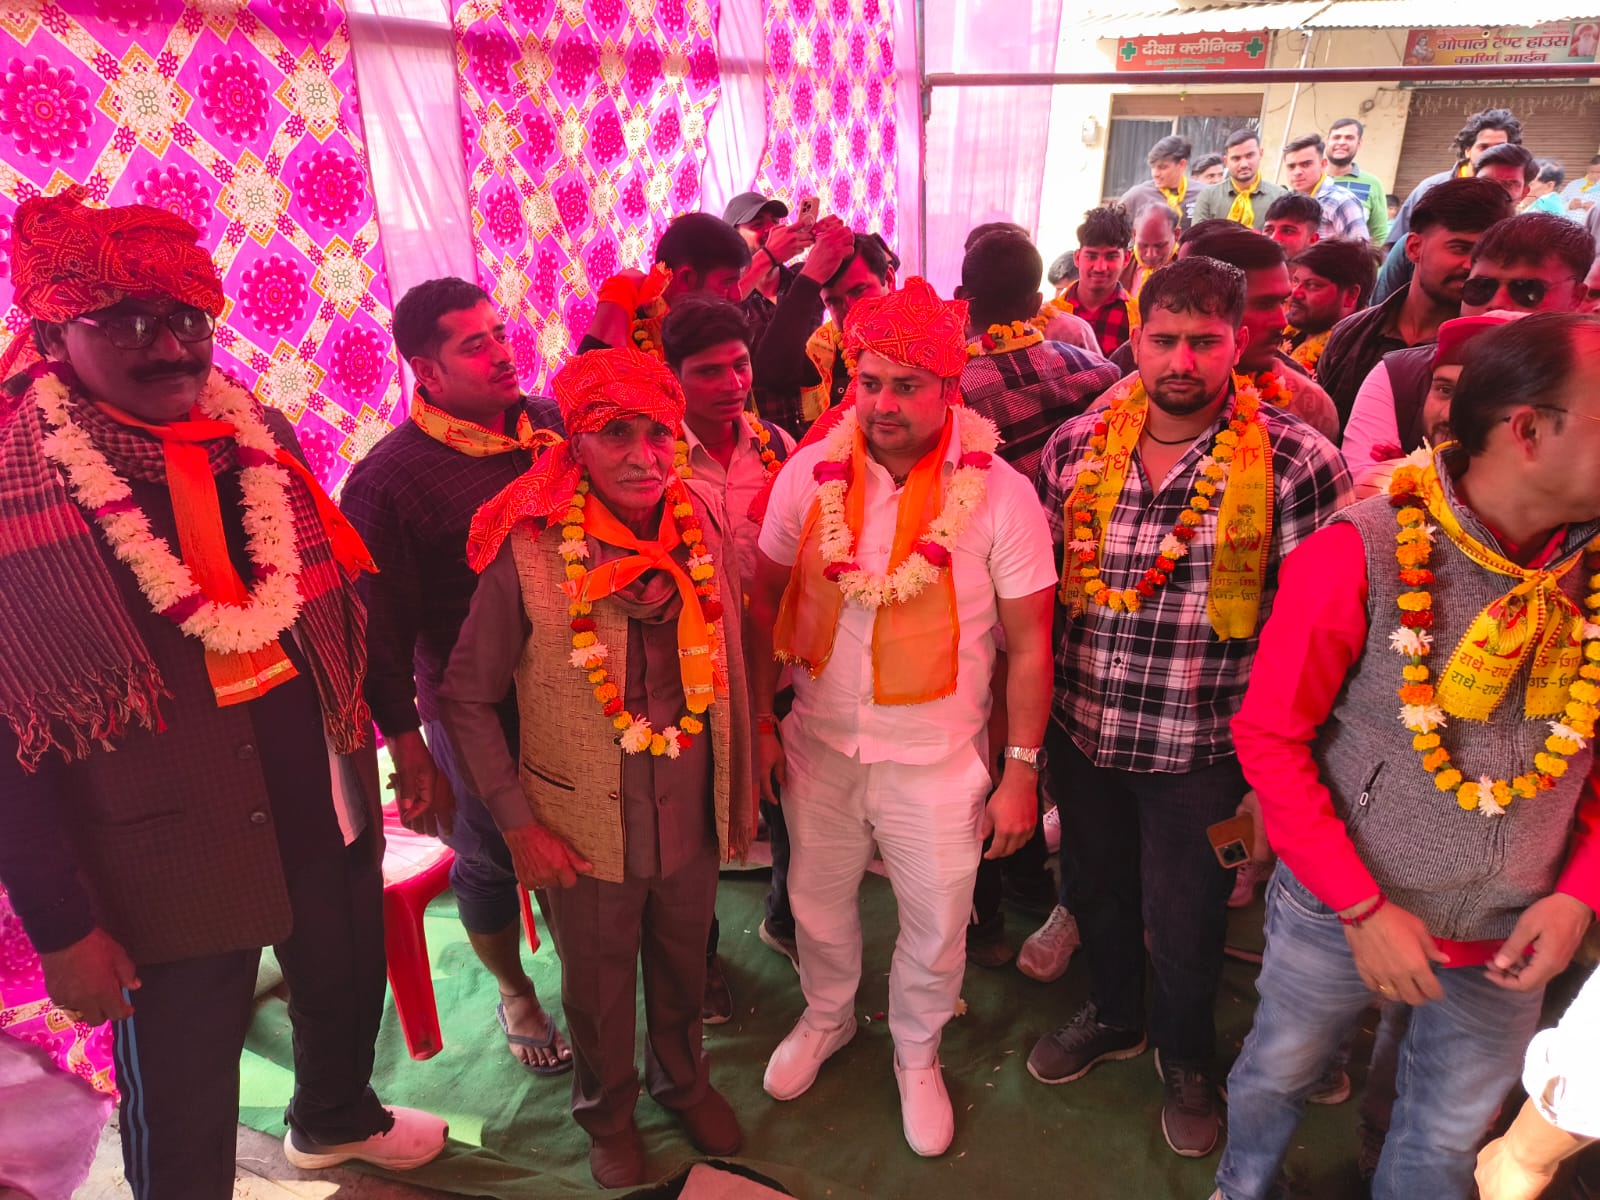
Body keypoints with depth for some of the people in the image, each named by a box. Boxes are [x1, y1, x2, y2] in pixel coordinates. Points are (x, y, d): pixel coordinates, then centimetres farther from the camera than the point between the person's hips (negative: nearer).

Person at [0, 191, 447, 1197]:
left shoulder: (256, 434, -2)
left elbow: (341, 600, 6)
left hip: (324, 803, 6)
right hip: (169, 852, -5)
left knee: (346, 981, 27)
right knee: (183, 1114, 11)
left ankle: (336, 1118, 59)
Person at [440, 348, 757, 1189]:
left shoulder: (703, 527, -8)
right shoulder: (529, 550, -20)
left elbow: (731, 667, 3)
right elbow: (466, 697, -11)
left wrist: (743, 788, 8)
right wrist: (517, 824, -13)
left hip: (690, 810, 3)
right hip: (583, 825, -3)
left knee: (683, 966, 24)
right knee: (597, 987, 19)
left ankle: (683, 1081, 54)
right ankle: (606, 1114, 49)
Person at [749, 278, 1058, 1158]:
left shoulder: (1000, 492, -14)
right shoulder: (810, 473, -8)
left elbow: (1028, 640, -8)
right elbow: (767, 605, 1)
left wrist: (1021, 769, -7)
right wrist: (757, 725, 2)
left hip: (938, 760, -2)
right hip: (818, 745, 2)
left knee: (936, 926, 14)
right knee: (818, 899, 22)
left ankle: (916, 1051, 45)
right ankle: (826, 1018, 53)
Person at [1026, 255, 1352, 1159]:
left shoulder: (1297, 463, -13)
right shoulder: (1076, 447, -2)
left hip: (1204, 747, -3)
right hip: (1082, 733, 4)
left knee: (1185, 923, 15)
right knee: (1095, 891, 23)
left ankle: (1187, 1057, 46)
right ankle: (1113, 1017, 53)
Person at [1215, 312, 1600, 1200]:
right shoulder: (1361, 554, -22)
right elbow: (1270, 737, -16)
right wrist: (1362, 907, -17)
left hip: (1508, 941, 3)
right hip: (1339, 914, -3)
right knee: (1276, 1076, 21)